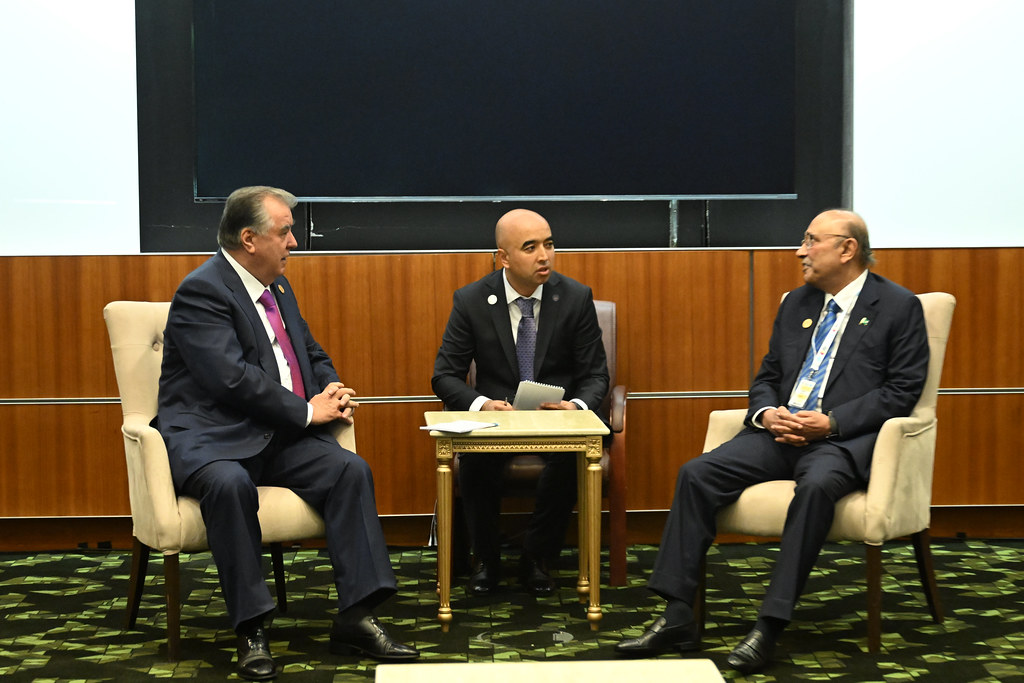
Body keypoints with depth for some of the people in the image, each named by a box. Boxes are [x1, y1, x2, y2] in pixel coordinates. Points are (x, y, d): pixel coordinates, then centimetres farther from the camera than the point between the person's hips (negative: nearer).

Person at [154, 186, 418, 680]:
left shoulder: (277, 287, 17)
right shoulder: (201, 292, -10)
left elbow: (313, 356, 27)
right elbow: (232, 378, -21)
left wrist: (332, 393, 3)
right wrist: (307, 411, -14)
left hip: (278, 436, 8)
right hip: (210, 438, -7)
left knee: (351, 469, -16)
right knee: (229, 484, -38)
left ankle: (356, 619, -16)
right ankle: (251, 629, -28)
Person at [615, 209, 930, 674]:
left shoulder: (899, 307, 2)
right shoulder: (796, 304, 20)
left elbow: (902, 390, -5)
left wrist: (831, 422, -15)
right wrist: (766, 414, -3)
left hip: (843, 440, -5)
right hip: (780, 433, 6)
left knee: (817, 485, -39)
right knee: (697, 474, -17)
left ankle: (770, 626, -35)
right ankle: (677, 618, -18)